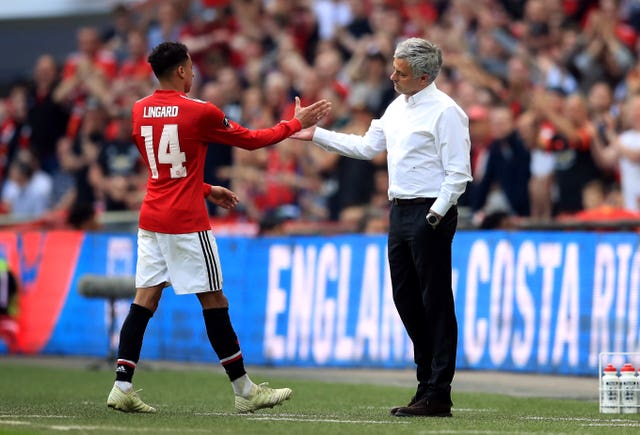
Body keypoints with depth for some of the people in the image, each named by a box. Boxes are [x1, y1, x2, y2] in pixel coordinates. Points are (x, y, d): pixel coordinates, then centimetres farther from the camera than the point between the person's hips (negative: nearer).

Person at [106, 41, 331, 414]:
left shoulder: (140, 111, 8)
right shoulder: (199, 112, -11)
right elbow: (252, 140, 0)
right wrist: (298, 123, 12)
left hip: (151, 220, 6)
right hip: (187, 222, -6)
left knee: (145, 300, 5)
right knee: (214, 301, 1)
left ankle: (122, 387, -4)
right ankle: (245, 391, 8)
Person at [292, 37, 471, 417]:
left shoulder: (445, 112, -13)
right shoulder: (397, 108, 14)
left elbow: (458, 174, -15)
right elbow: (367, 146, 23)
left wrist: (435, 216, -20)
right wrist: (316, 135, 22)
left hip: (431, 214, -9)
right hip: (401, 211, 9)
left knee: (436, 303, -5)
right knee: (406, 299, 11)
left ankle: (438, 396, -3)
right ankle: (427, 383, 21)